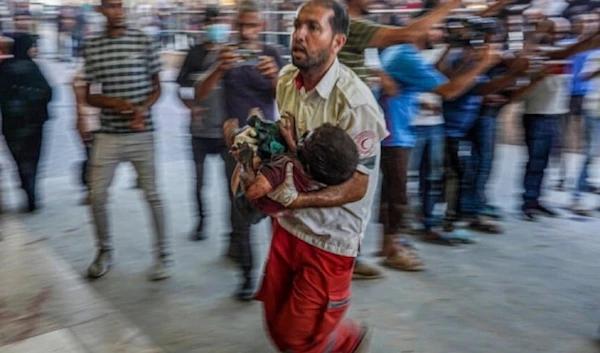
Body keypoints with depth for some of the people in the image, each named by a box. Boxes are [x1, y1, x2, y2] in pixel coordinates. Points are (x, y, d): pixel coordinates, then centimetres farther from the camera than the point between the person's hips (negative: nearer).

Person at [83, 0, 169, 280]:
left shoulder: (143, 42, 0)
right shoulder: (92, 47, 4)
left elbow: (156, 87, 5)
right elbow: (90, 96, 7)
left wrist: (143, 108, -14)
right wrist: (115, 102, -13)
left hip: (141, 134, -2)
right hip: (108, 134, 2)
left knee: (151, 194, 2)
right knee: (96, 196, 4)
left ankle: (162, 255, 15)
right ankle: (104, 250, 26)